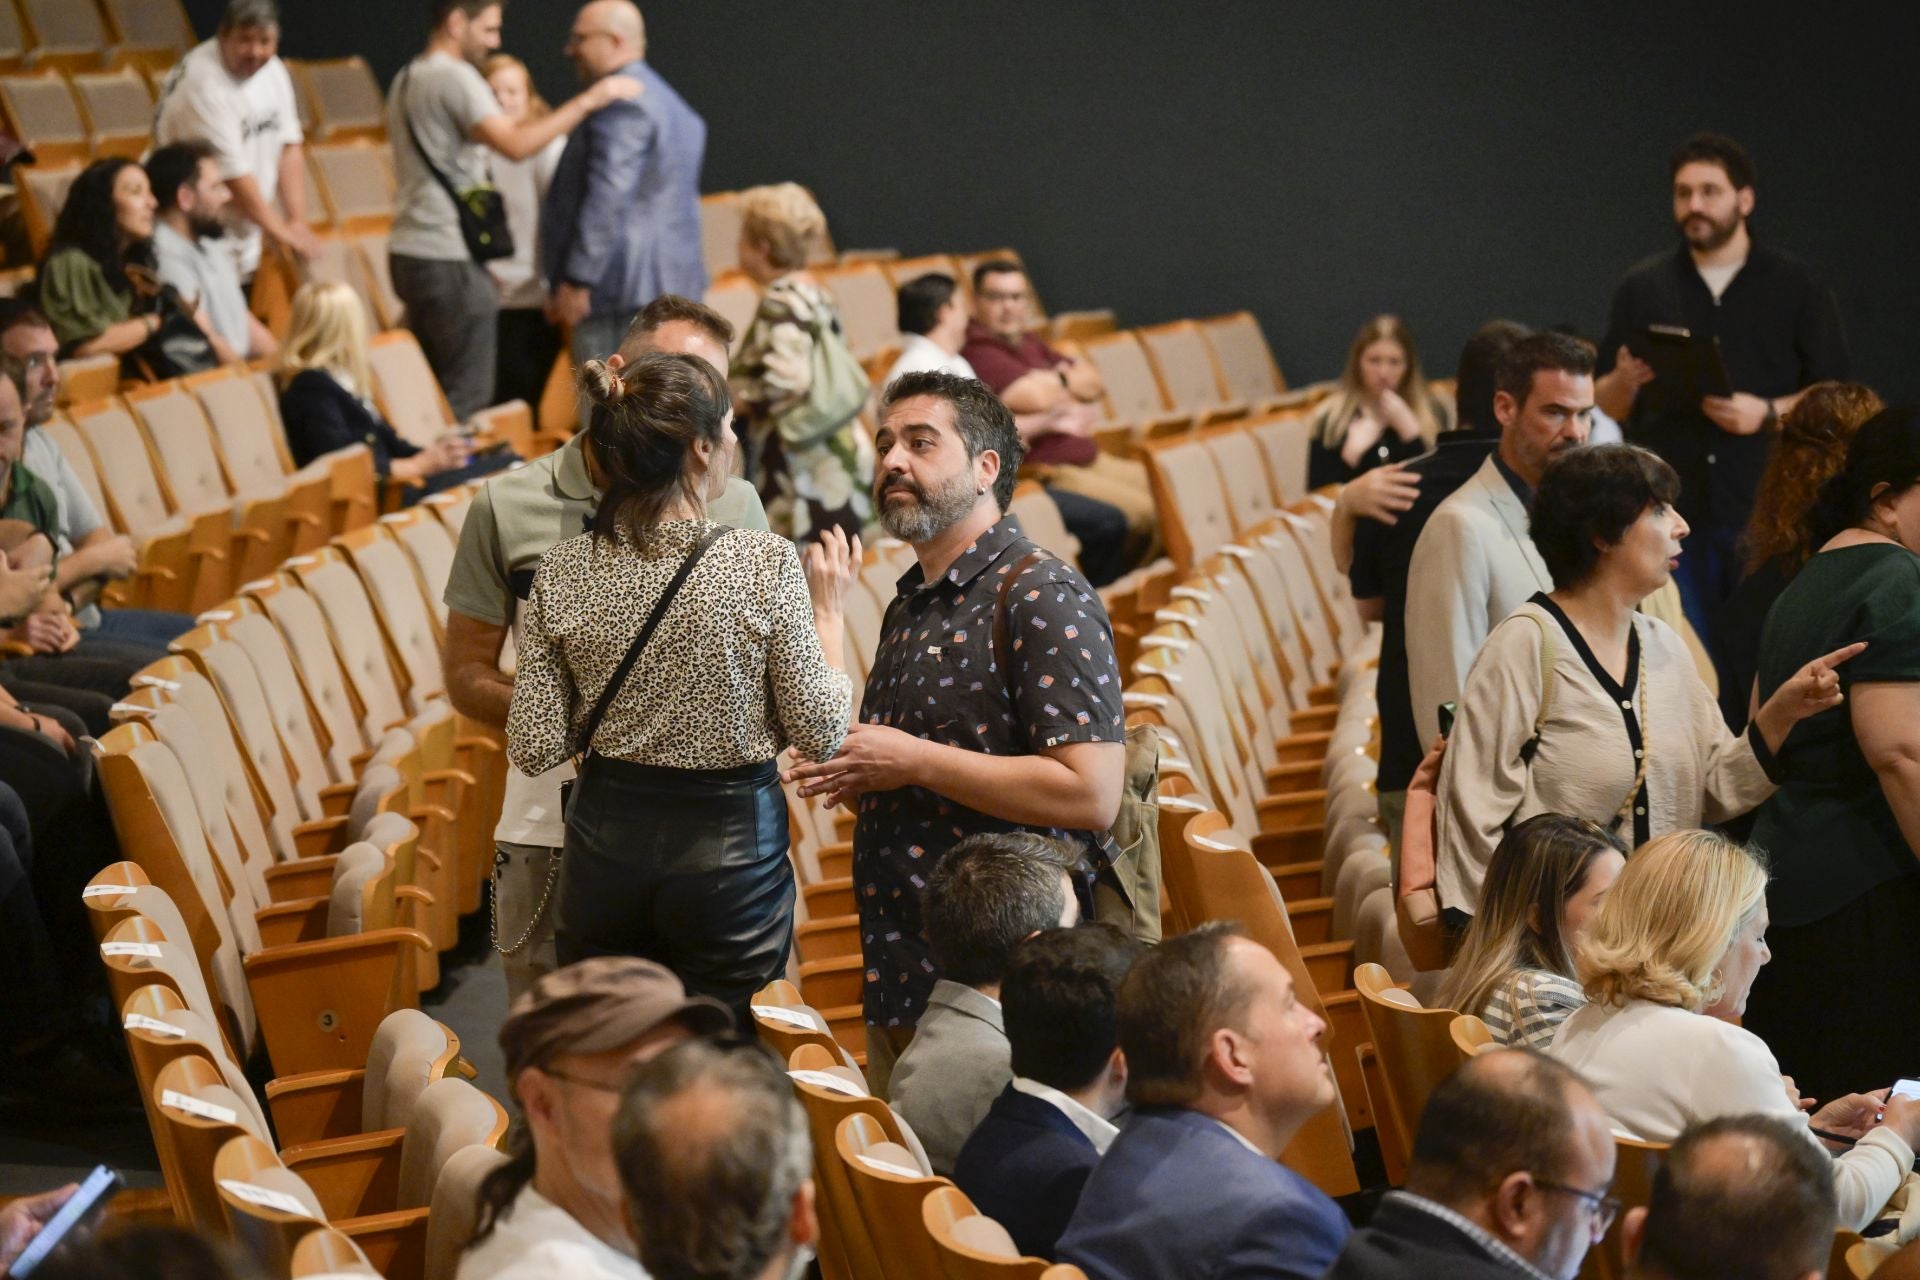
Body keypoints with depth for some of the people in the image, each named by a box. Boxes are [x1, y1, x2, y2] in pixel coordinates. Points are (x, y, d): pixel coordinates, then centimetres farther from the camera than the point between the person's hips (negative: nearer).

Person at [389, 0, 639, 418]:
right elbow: (515, 145, -26)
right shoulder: (455, 77, -14)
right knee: (465, 398, -7)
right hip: (449, 259, -10)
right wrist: (587, 102, -22)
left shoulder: (407, 80, 18)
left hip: (410, 252, 10)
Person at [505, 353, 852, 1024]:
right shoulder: (764, 562, -14)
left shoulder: (561, 571, -4)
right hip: (730, 849, -4)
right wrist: (828, 610, 3)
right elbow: (820, 735, -9)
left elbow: (535, 751, -3)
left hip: (603, 849, 4)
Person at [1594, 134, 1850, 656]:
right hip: (1671, 511, 1)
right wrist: (1626, 382, -9)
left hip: (1765, 509, -1)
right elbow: (1605, 407, 13)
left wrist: (1769, 412, -13)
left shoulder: (1796, 286, 6)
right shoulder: (1642, 289, 11)